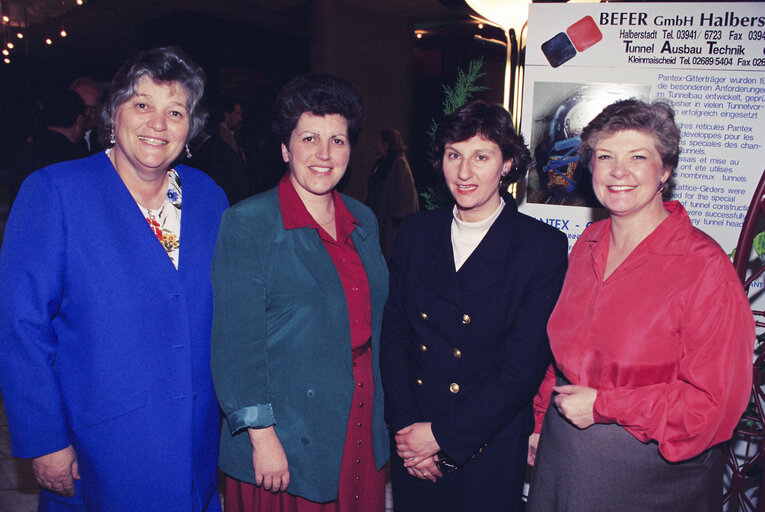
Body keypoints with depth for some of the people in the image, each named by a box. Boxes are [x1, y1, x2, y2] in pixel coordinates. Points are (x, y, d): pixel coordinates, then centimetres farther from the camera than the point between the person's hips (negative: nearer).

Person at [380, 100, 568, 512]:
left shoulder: (545, 247, -10)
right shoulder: (415, 233, 3)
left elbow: (524, 365, -13)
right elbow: (392, 335, 3)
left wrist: (443, 436, -13)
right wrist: (406, 425, -7)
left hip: (490, 451, -3)